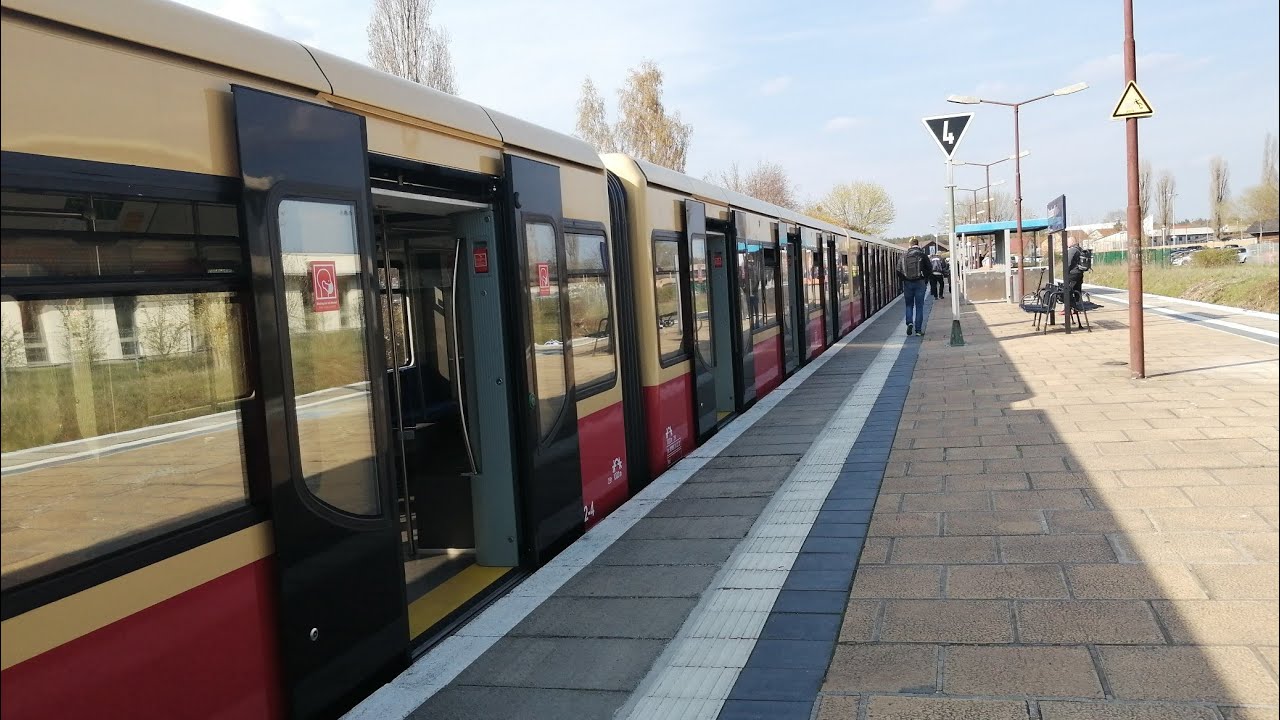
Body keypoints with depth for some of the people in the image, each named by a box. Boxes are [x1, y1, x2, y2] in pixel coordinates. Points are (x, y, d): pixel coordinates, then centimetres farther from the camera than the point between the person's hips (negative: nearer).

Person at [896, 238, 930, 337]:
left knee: (909, 305, 14)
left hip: (907, 283, 1)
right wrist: (925, 279, 11)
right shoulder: (922, 255, -4)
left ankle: (909, 322, -9)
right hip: (919, 283, -1)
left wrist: (903, 280, 10)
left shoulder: (903, 256, 1)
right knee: (919, 306, 3)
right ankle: (918, 329, 2)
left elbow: (898, 270, -2)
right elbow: (929, 269, -4)